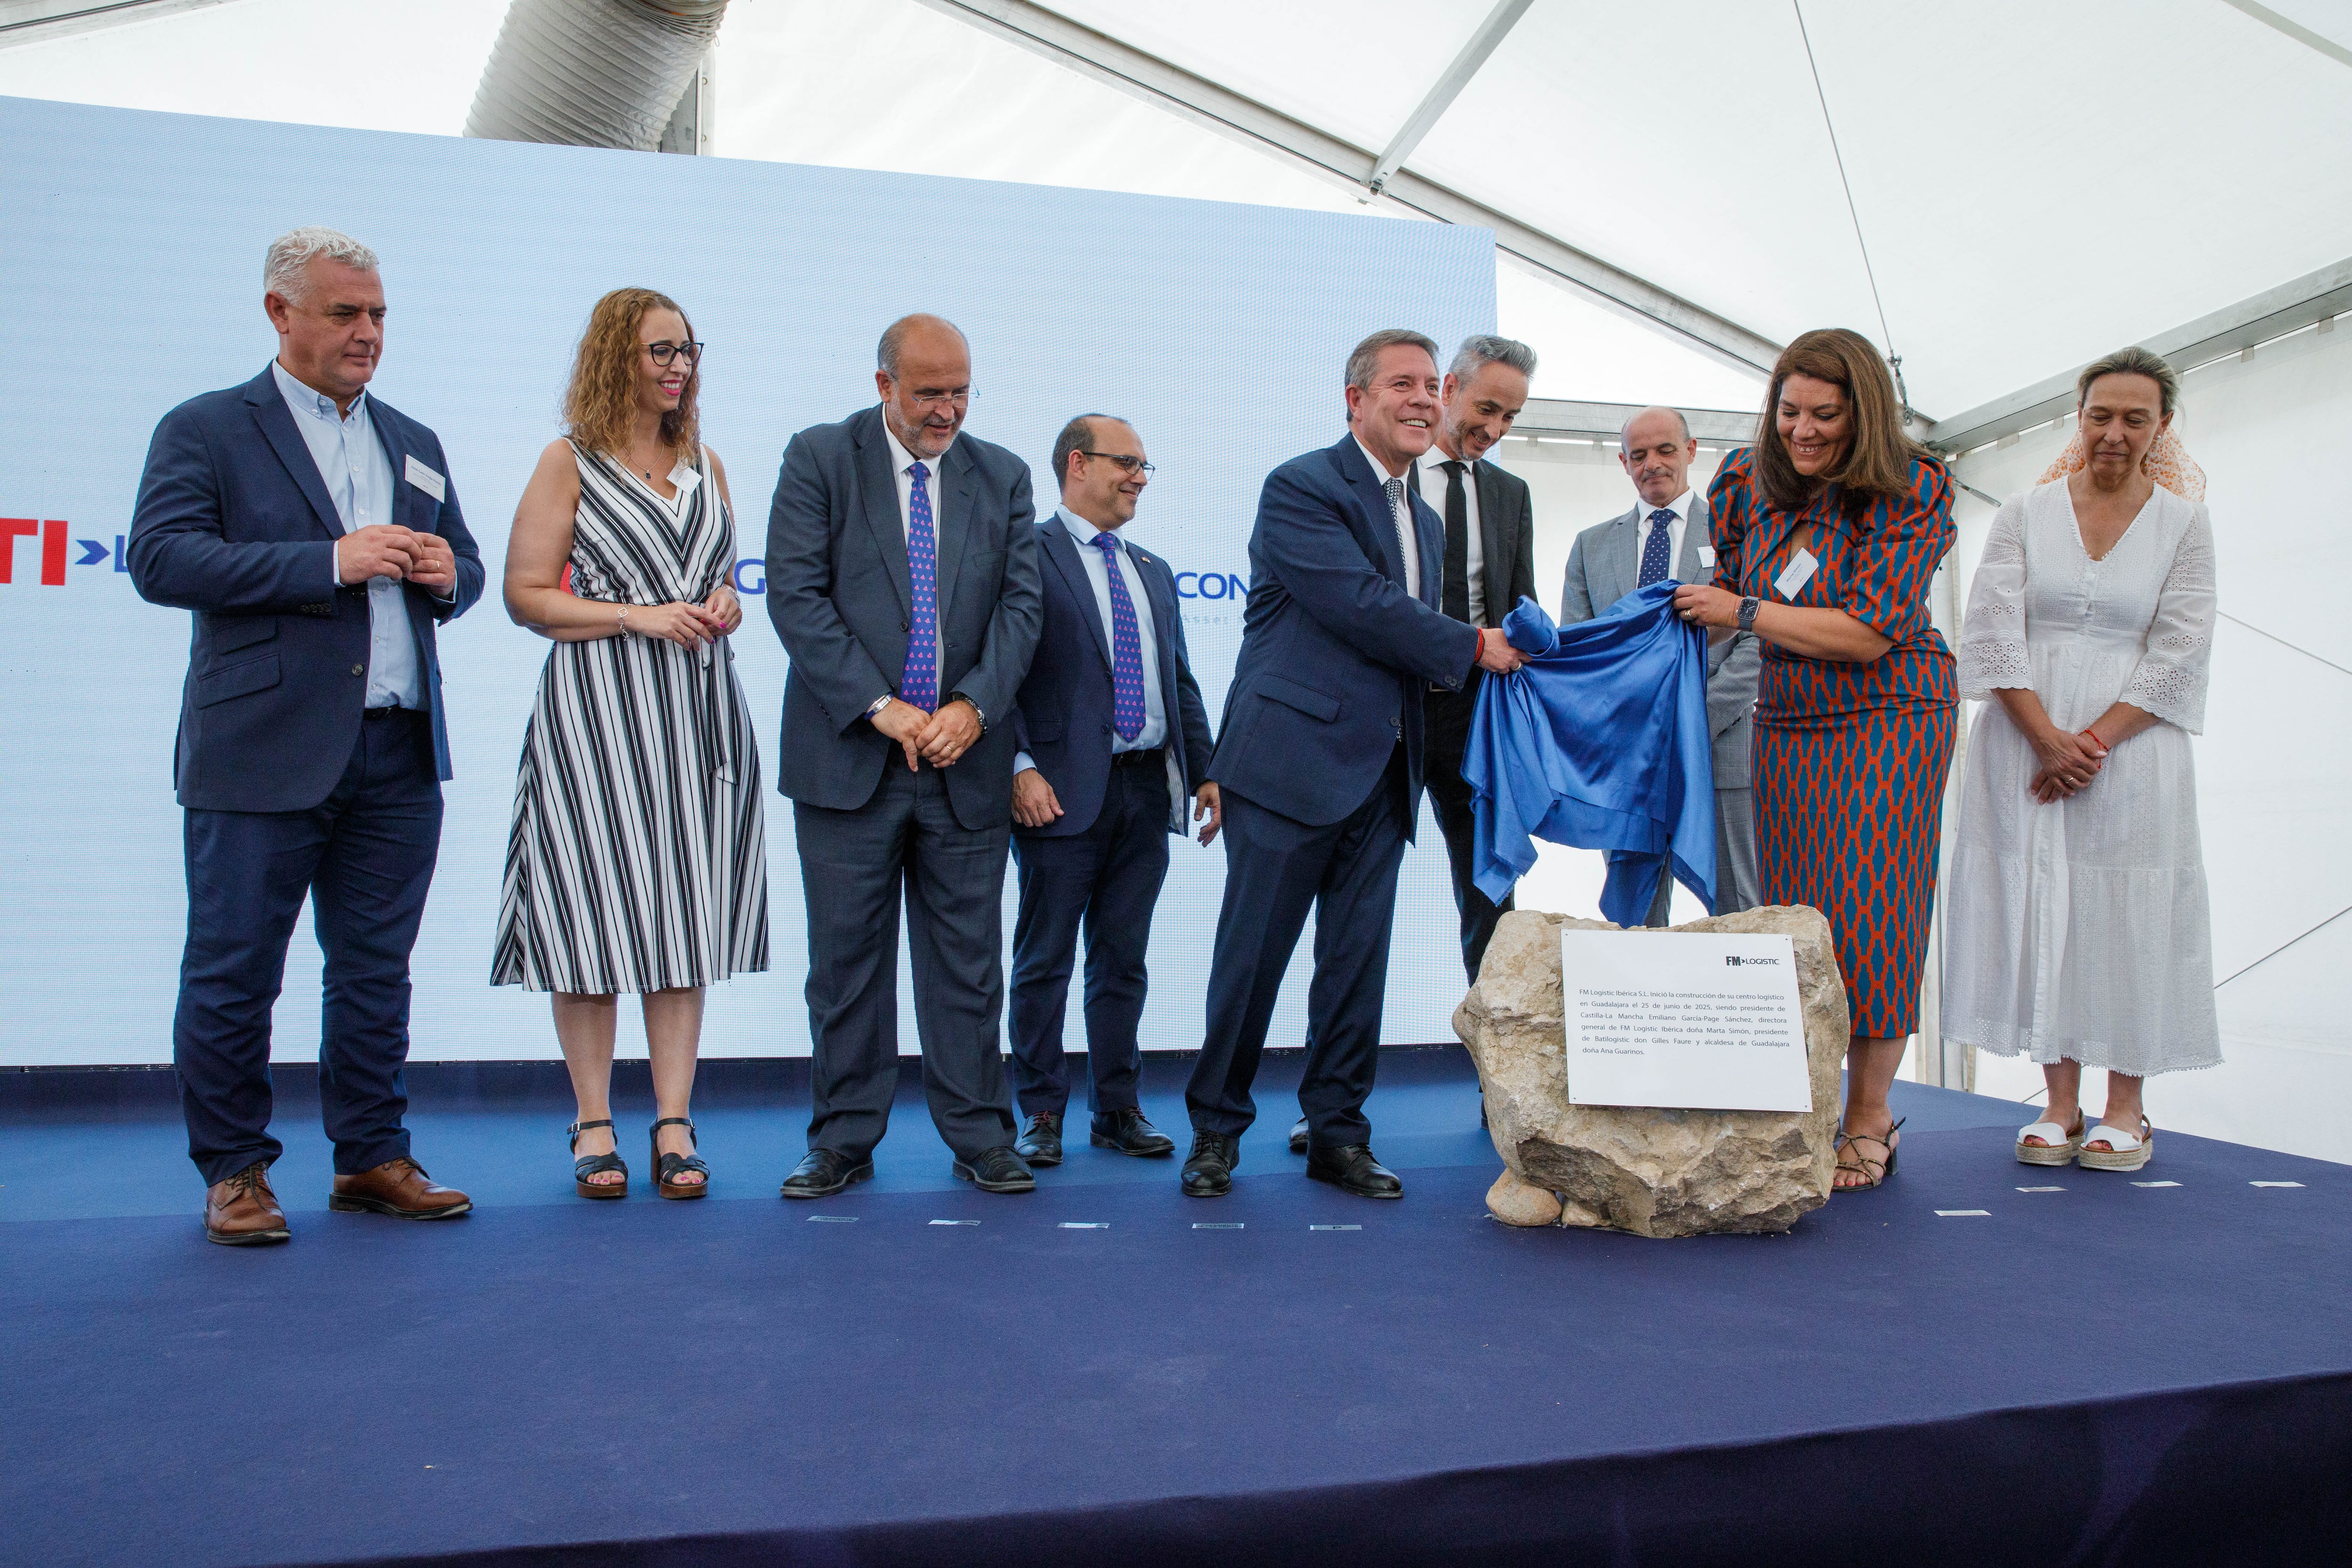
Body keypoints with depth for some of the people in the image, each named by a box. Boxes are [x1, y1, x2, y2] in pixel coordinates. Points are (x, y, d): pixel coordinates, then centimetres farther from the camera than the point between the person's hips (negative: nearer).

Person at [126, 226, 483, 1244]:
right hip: (262, 754, -5)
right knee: (233, 974, 2)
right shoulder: (204, 430, 1)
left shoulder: (414, 444, 18)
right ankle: (233, 1172, 16)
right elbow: (160, 559, -12)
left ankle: (373, 1159, 21)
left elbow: (464, 568, 22)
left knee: (377, 971, 11)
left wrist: (447, 574, -3)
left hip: (399, 758, 5)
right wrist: (331, 561, -18)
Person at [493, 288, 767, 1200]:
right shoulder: (569, 462, 2)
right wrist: (639, 616, -13)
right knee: (595, 911, -3)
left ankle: (674, 1126, 6)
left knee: (687, 914, 1)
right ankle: (594, 1126, 8)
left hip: (698, 706, 4)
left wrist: (725, 604, 2)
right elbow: (526, 596, -3)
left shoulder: (705, 464, 16)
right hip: (598, 707, -4)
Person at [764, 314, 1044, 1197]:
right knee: (847, 959, 6)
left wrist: (973, 706, -12)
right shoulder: (819, 459, 1)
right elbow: (795, 595, -8)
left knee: (968, 959, 7)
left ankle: (979, 1137, 18)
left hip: (966, 760, 2)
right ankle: (845, 1141, 18)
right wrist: (881, 707, -15)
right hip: (849, 758, -2)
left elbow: (1020, 605, 4)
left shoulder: (1002, 476, 10)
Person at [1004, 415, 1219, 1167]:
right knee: (1045, 961, 3)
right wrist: (1021, 766, -18)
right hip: (1065, 790, -6)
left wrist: (1204, 770, 12)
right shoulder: (1026, 555, -2)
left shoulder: (1154, 572, 20)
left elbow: (1181, 680, 20)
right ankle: (1042, 1112, 13)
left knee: (1123, 958, 11)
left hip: (1147, 788, 6)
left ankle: (1117, 1108, 19)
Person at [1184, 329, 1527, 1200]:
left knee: (1358, 960, 8)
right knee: (1252, 957, 0)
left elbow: (1415, 641, 19)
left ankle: (1337, 1132, 19)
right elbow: (1362, 606, -16)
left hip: (1383, 773, 7)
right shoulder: (1300, 487, -6)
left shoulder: (1426, 520, 20)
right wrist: (1475, 646, -7)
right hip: (1292, 759, -7)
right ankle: (1215, 1130, 13)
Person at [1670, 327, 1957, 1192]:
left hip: (1887, 722, -4)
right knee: (1793, 915, 3)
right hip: (1786, 722, 5)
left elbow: (1867, 634, -21)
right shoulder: (1745, 480, 0)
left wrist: (1741, 610, -16)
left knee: (1867, 917, -4)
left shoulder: (1912, 491, -14)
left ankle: (1868, 1119, 7)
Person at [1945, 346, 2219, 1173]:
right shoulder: (2025, 512, 6)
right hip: (2024, 742, 1)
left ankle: (2125, 1107, 10)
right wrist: (2048, 738, -12)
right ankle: (2060, 1102, 9)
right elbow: (1994, 631, -2)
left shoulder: (2184, 523, 6)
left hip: (2133, 746, 0)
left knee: (2129, 911, 0)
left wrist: (2095, 740, -12)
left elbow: (2179, 654, -1)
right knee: (2039, 905, 0)